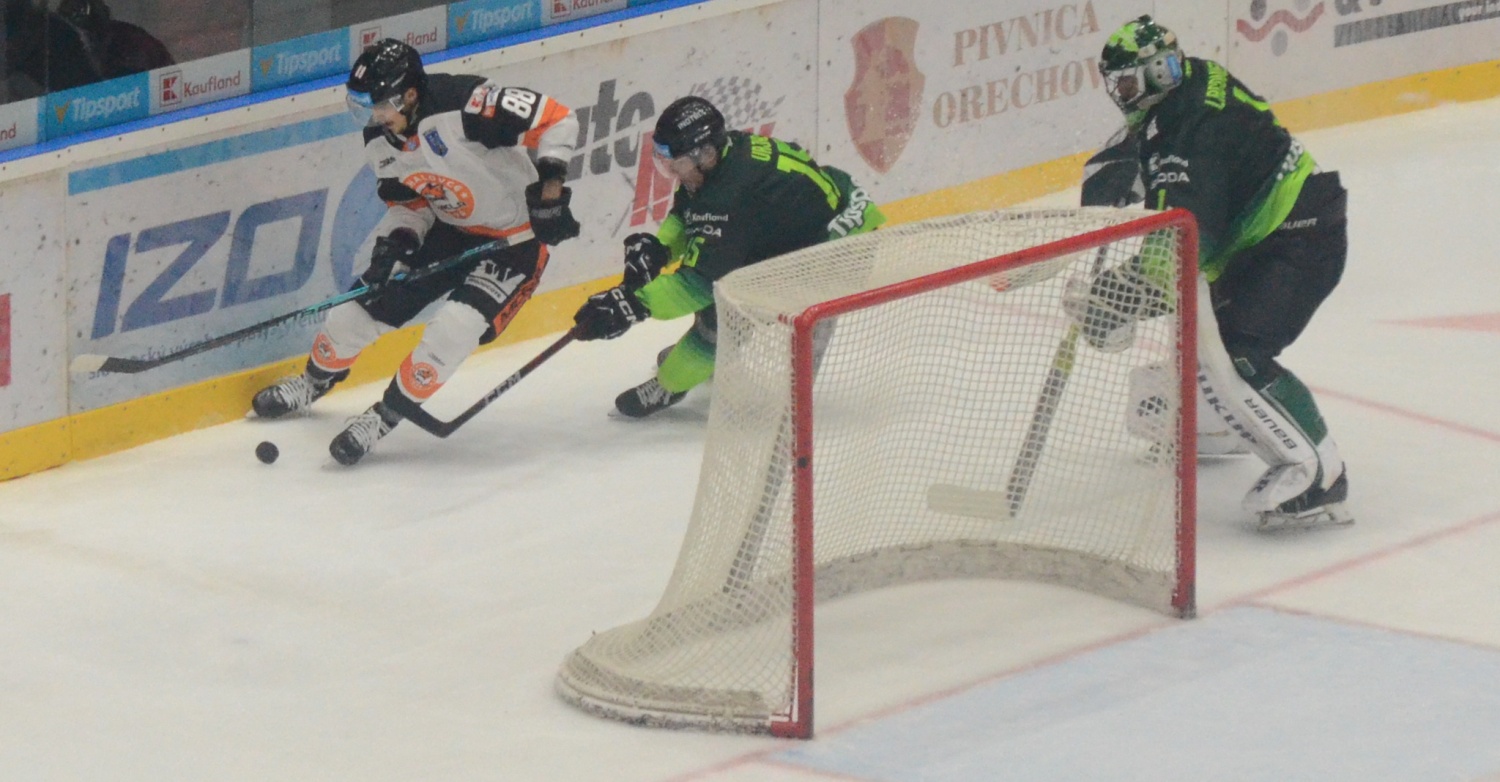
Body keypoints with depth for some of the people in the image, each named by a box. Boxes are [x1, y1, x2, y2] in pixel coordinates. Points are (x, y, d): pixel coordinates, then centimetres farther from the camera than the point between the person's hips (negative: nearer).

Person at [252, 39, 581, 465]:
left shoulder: (466, 103, -33)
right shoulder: (380, 140, -8)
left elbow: (557, 119, -28)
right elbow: (410, 200, 6)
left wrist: (550, 185, -32)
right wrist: (397, 238, -14)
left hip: (515, 236, -7)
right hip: (451, 229, 7)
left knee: (451, 331, -22)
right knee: (366, 300, 6)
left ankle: (387, 414, -2)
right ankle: (315, 380, 34)